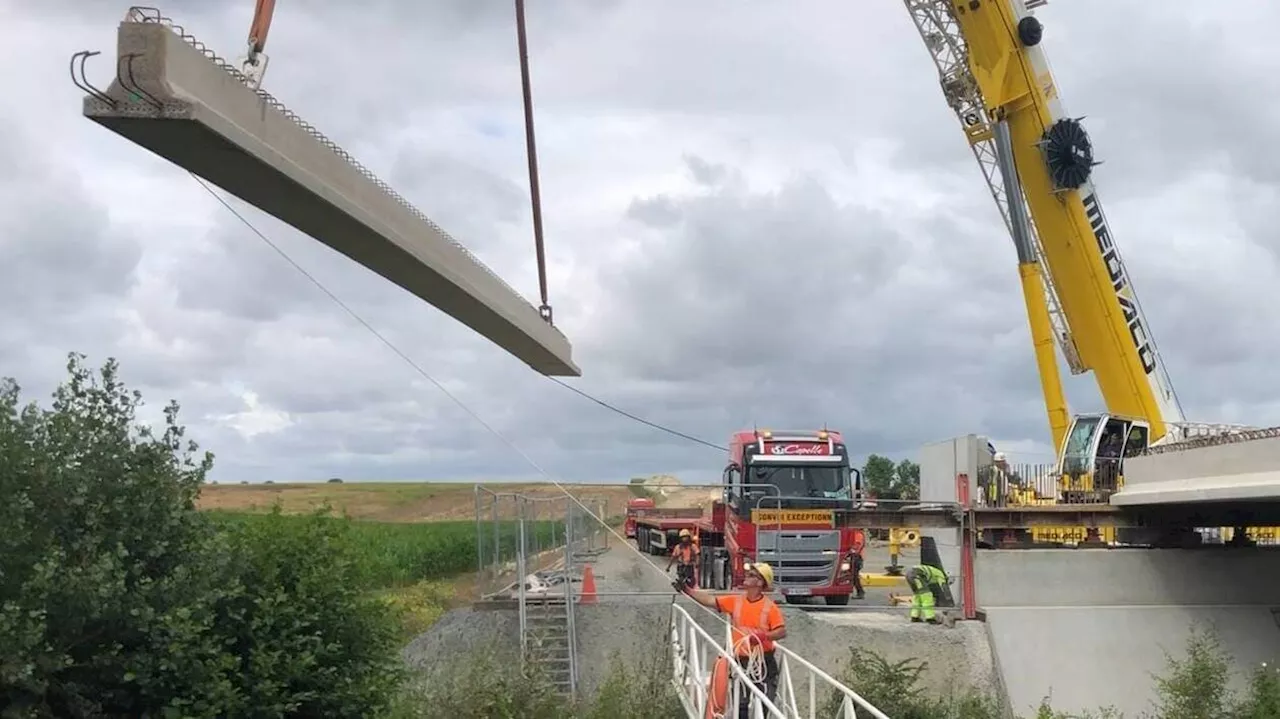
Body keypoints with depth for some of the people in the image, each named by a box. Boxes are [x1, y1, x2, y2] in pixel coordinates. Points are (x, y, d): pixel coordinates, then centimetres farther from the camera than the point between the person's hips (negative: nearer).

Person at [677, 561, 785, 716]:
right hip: (741, 661, 3)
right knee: (740, 704, 9)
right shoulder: (735, 601, 1)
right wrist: (686, 590, -10)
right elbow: (710, 601, -2)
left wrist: (763, 636, -29)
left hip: (764, 661, -3)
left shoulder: (769, 607, -10)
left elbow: (782, 632, -13)